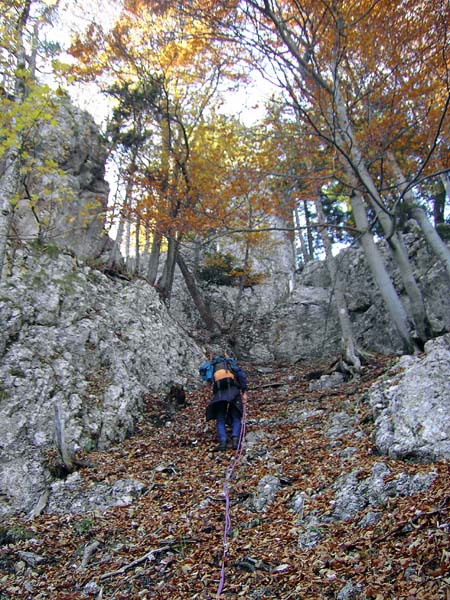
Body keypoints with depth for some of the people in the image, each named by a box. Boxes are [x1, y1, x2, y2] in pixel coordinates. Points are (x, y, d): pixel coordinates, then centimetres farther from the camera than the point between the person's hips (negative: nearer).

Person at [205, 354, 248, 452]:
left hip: (219, 394, 1)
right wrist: (244, 392, -1)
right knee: (236, 418, 7)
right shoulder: (232, 364, 24)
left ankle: (222, 442, -14)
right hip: (233, 391, -1)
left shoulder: (213, 367, 32)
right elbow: (242, 376, 5)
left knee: (220, 420, 7)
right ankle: (235, 440, -15)